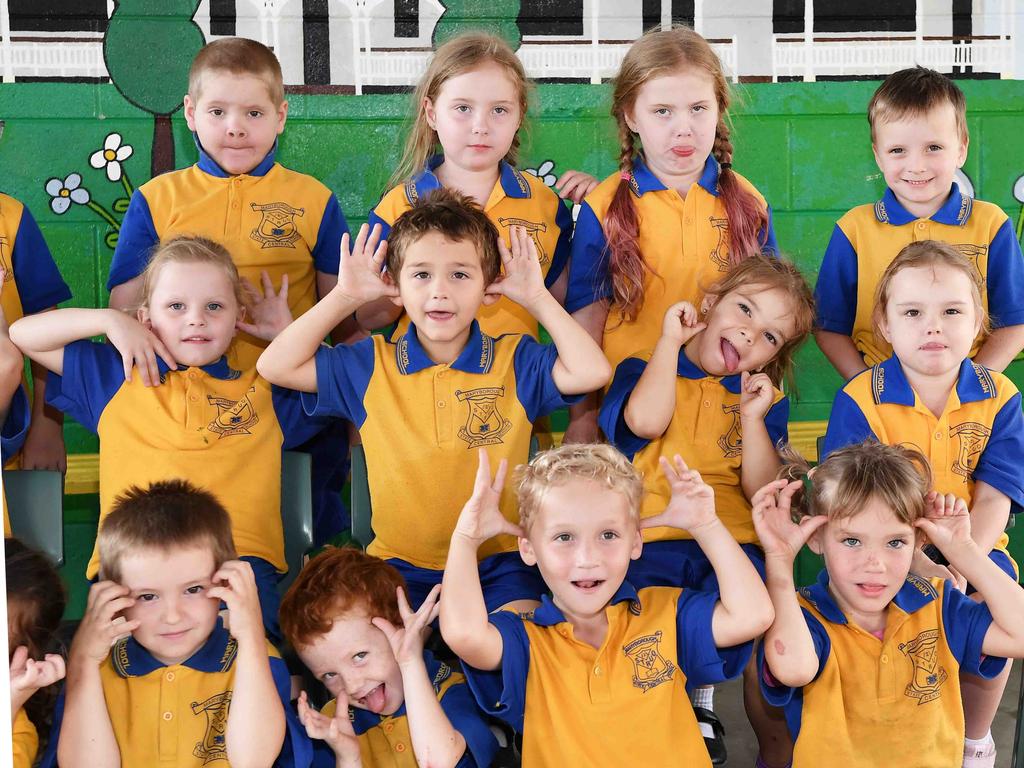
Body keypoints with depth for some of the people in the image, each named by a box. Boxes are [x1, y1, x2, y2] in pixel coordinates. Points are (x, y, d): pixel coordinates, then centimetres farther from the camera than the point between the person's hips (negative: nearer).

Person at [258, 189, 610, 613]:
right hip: (401, 565, 1)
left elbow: (593, 372, -13)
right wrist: (345, 297, -1)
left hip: (497, 564, -1)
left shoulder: (514, 362, 2)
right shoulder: (370, 365, 5)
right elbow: (277, 366, 1)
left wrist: (537, 298, -7)